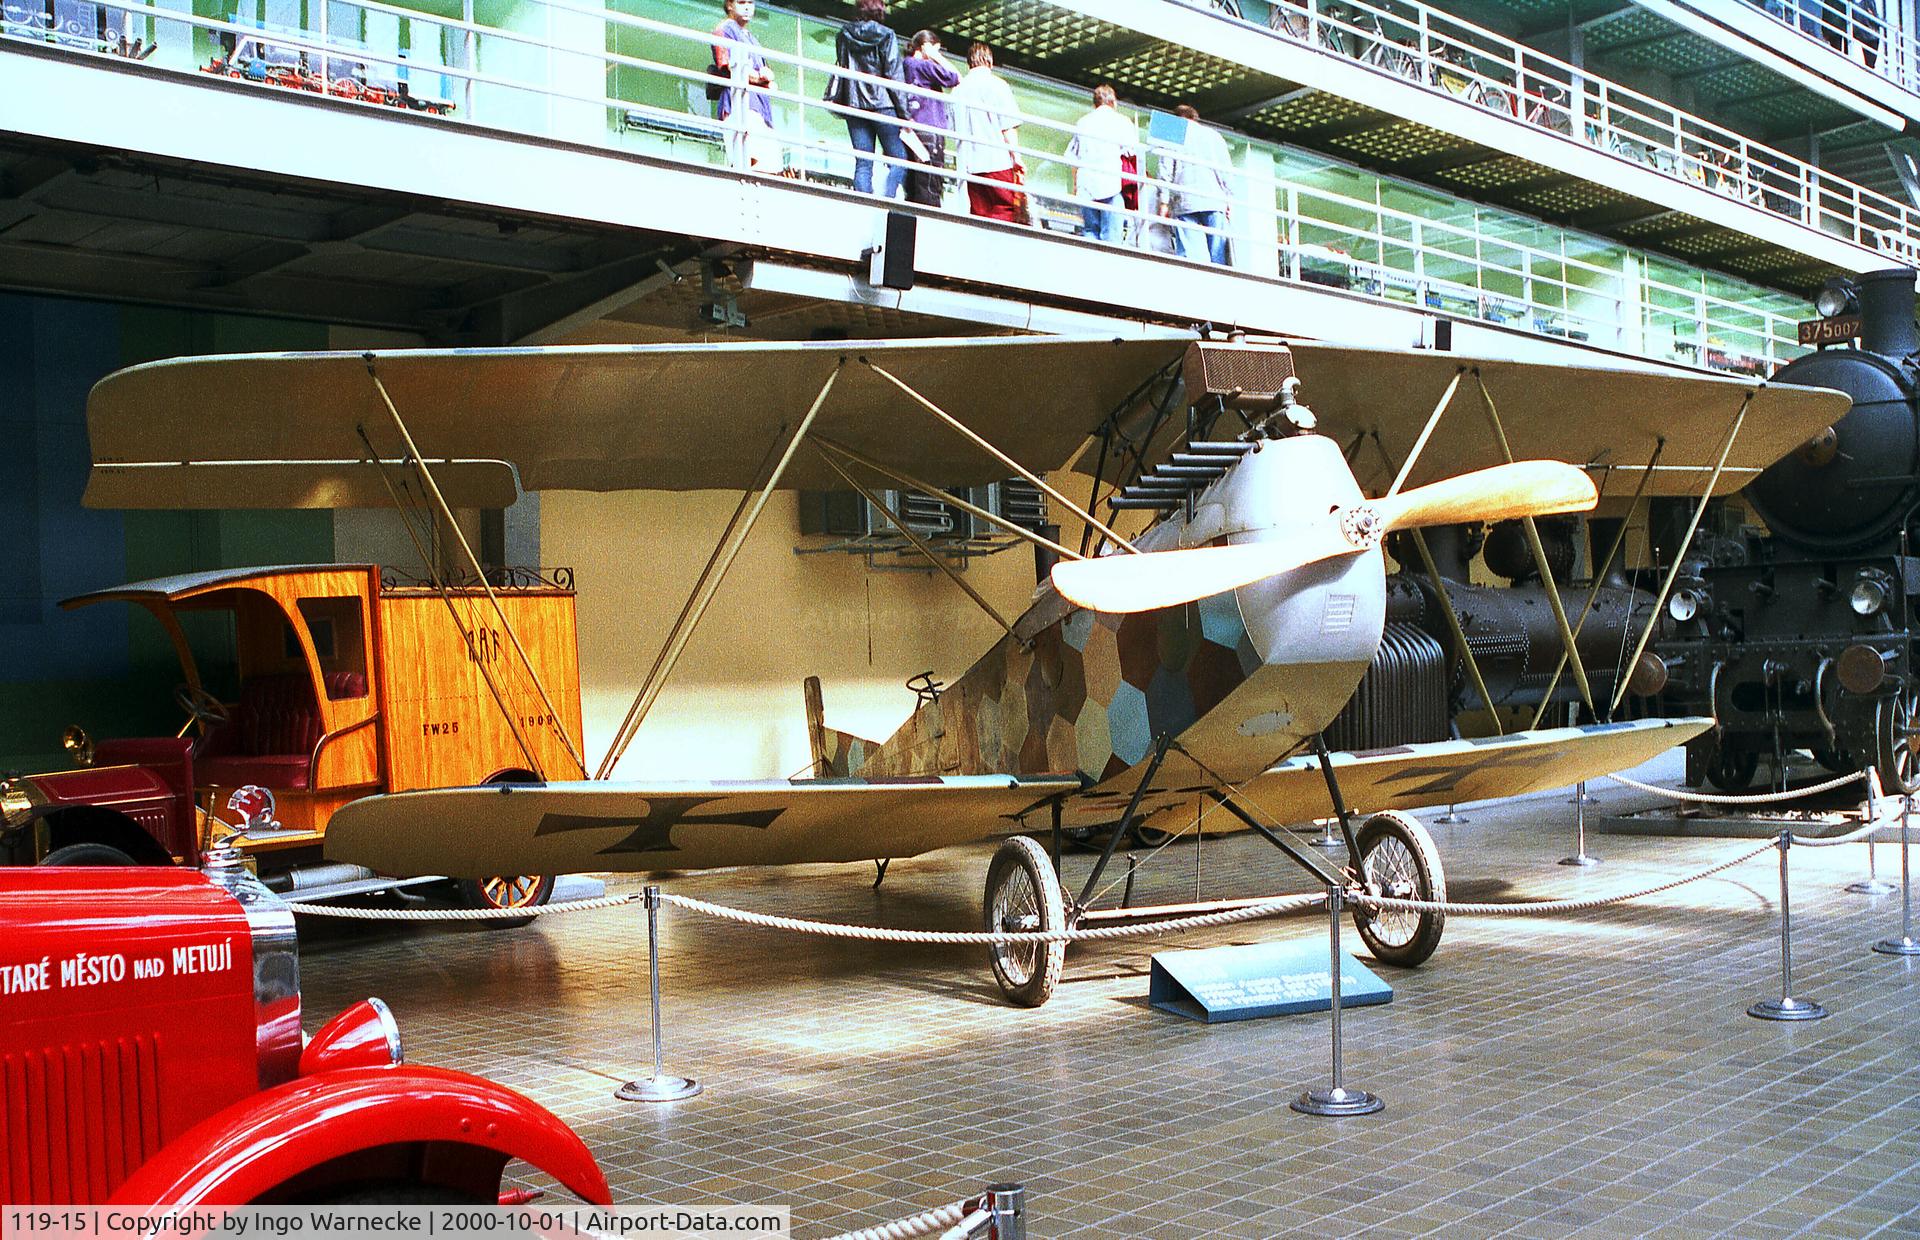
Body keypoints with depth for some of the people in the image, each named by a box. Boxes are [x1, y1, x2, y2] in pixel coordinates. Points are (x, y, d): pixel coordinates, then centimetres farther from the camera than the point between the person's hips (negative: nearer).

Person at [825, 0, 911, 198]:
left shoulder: (845, 35, 13)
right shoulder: (886, 36, 1)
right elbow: (894, 76, -3)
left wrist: (833, 100, 14)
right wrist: (904, 113, -3)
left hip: (854, 106, 4)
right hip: (882, 104, -4)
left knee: (863, 163, 3)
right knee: (898, 159, -2)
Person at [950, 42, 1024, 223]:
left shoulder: (958, 90, 13)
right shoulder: (996, 85, -1)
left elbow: (954, 129, 19)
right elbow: (1008, 126, -7)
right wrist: (1017, 157, -4)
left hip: (970, 164, 5)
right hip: (998, 161, -5)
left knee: (978, 215, 4)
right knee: (1004, 211, -5)